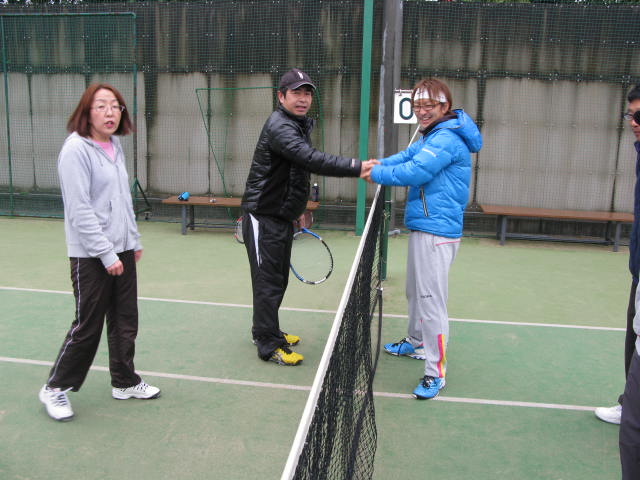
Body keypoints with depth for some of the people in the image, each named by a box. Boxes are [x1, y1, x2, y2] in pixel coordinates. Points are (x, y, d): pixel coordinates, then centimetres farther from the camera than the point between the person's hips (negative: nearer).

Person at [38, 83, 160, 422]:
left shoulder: (114, 146, 10)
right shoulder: (76, 149, -15)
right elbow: (80, 210, -19)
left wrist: (134, 239, 17)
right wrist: (106, 254, -19)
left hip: (122, 251, 8)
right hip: (91, 257, -8)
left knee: (125, 321, 15)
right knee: (87, 326, 3)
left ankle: (124, 382, 31)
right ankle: (55, 388, 23)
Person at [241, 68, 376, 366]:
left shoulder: (299, 125, 14)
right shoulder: (279, 126, -20)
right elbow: (311, 160, -35)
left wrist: (296, 208, 25)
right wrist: (355, 168, -40)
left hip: (282, 216, 10)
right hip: (263, 216, -10)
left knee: (278, 279, 18)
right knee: (268, 281, -3)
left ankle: (266, 332, 33)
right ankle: (268, 346, 7)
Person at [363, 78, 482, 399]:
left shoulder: (446, 138, -18)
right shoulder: (431, 137, 15)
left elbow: (415, 172, -25)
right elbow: (408, 156, 15)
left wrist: (376, 174, -13)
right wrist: (376, 164, -3)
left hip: (436, 231, -11)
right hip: (423, 226, 11)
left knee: (431, 300, -7)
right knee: (415, 292, 23)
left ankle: (435, 372, 3)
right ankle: (416, 344, 42)